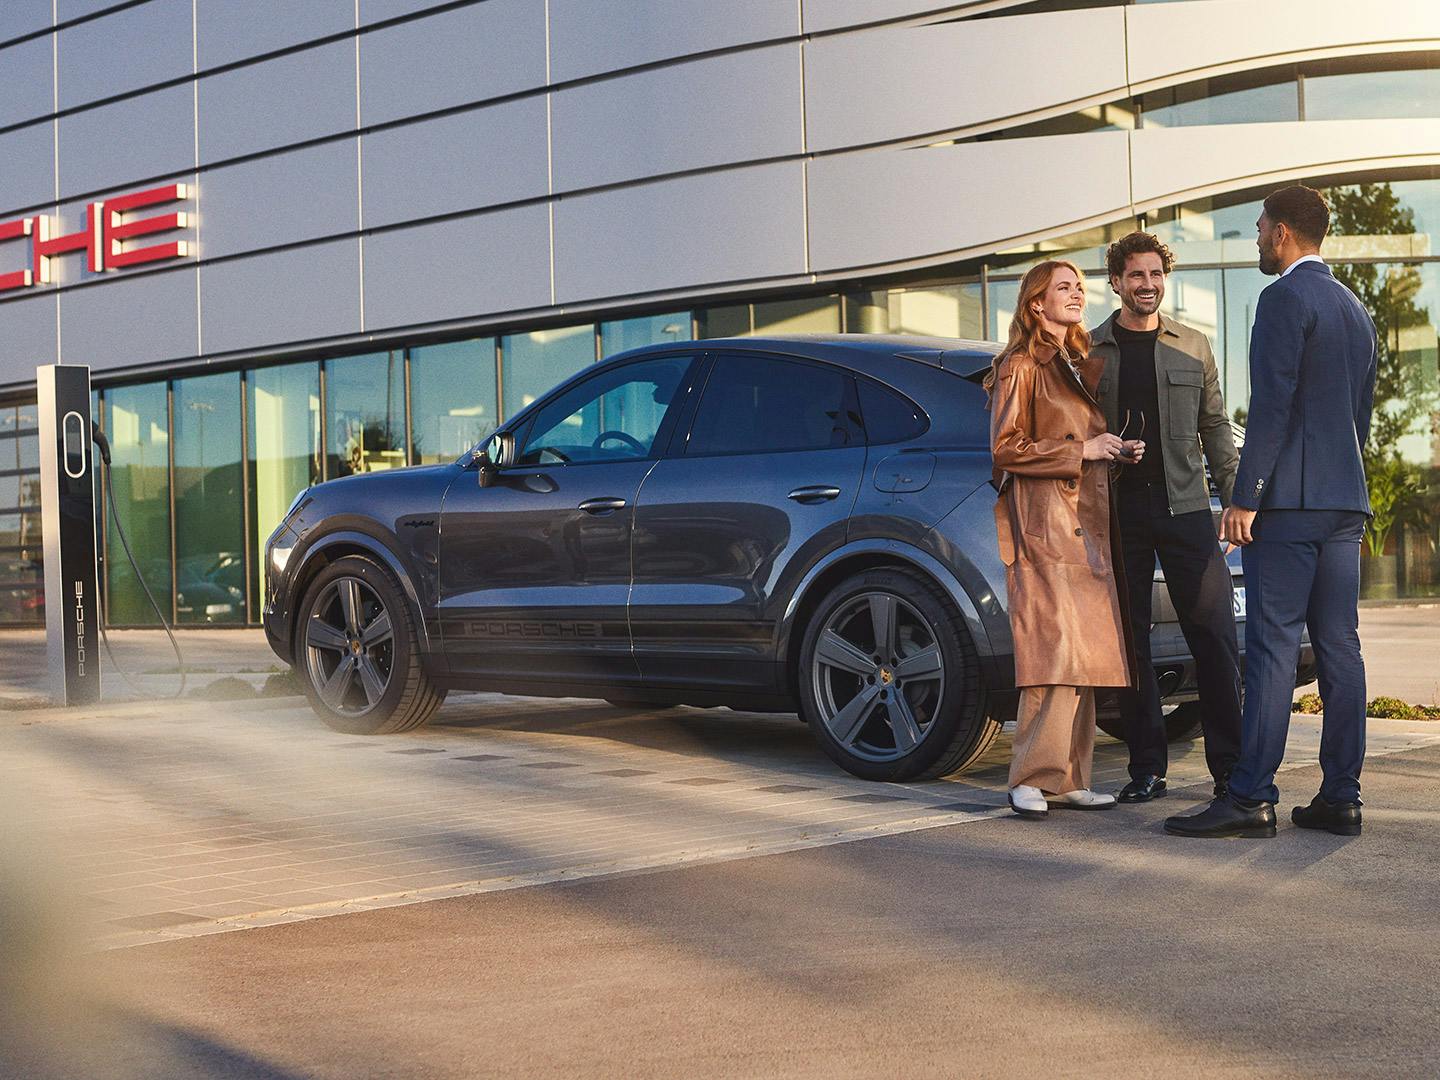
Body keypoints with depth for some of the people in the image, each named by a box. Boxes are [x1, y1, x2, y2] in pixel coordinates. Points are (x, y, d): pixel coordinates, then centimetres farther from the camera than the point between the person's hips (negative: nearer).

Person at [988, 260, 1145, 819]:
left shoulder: (1075, 364, 22)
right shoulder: (1021, 366, -4)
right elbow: (1005, 448, -11)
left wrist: (1117, 451, 11)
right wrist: (1080, 451, -11)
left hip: (1086, 523, 9)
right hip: (1044, 521, -9)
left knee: (1083, 656, 5)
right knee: (1057, 649, -15)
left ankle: (1069, 781, 7)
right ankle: (1033, 779, -11)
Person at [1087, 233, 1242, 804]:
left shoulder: (1193, 346, 12)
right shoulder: (1088, 351, 8)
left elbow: (1215, 427, 13)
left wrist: (1234, 498, 4)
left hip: (1184, 506, 0)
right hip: (1115, 510, 0)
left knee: (1215, 637, -4)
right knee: (1129, 639, 2)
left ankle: (1230, 766, 4)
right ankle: (1147, 767, 10)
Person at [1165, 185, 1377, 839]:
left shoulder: (1285, 299, -9)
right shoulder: (1355, 310, 20)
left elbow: (1272, 405, -16)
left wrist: (1244, 498, -15)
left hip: (1290, 501, -9)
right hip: (1345, 503, 9)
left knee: (1272, 649, -9)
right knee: (1339, 650, 7)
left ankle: (1250, 800, -10)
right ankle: (1340, 799, 9)